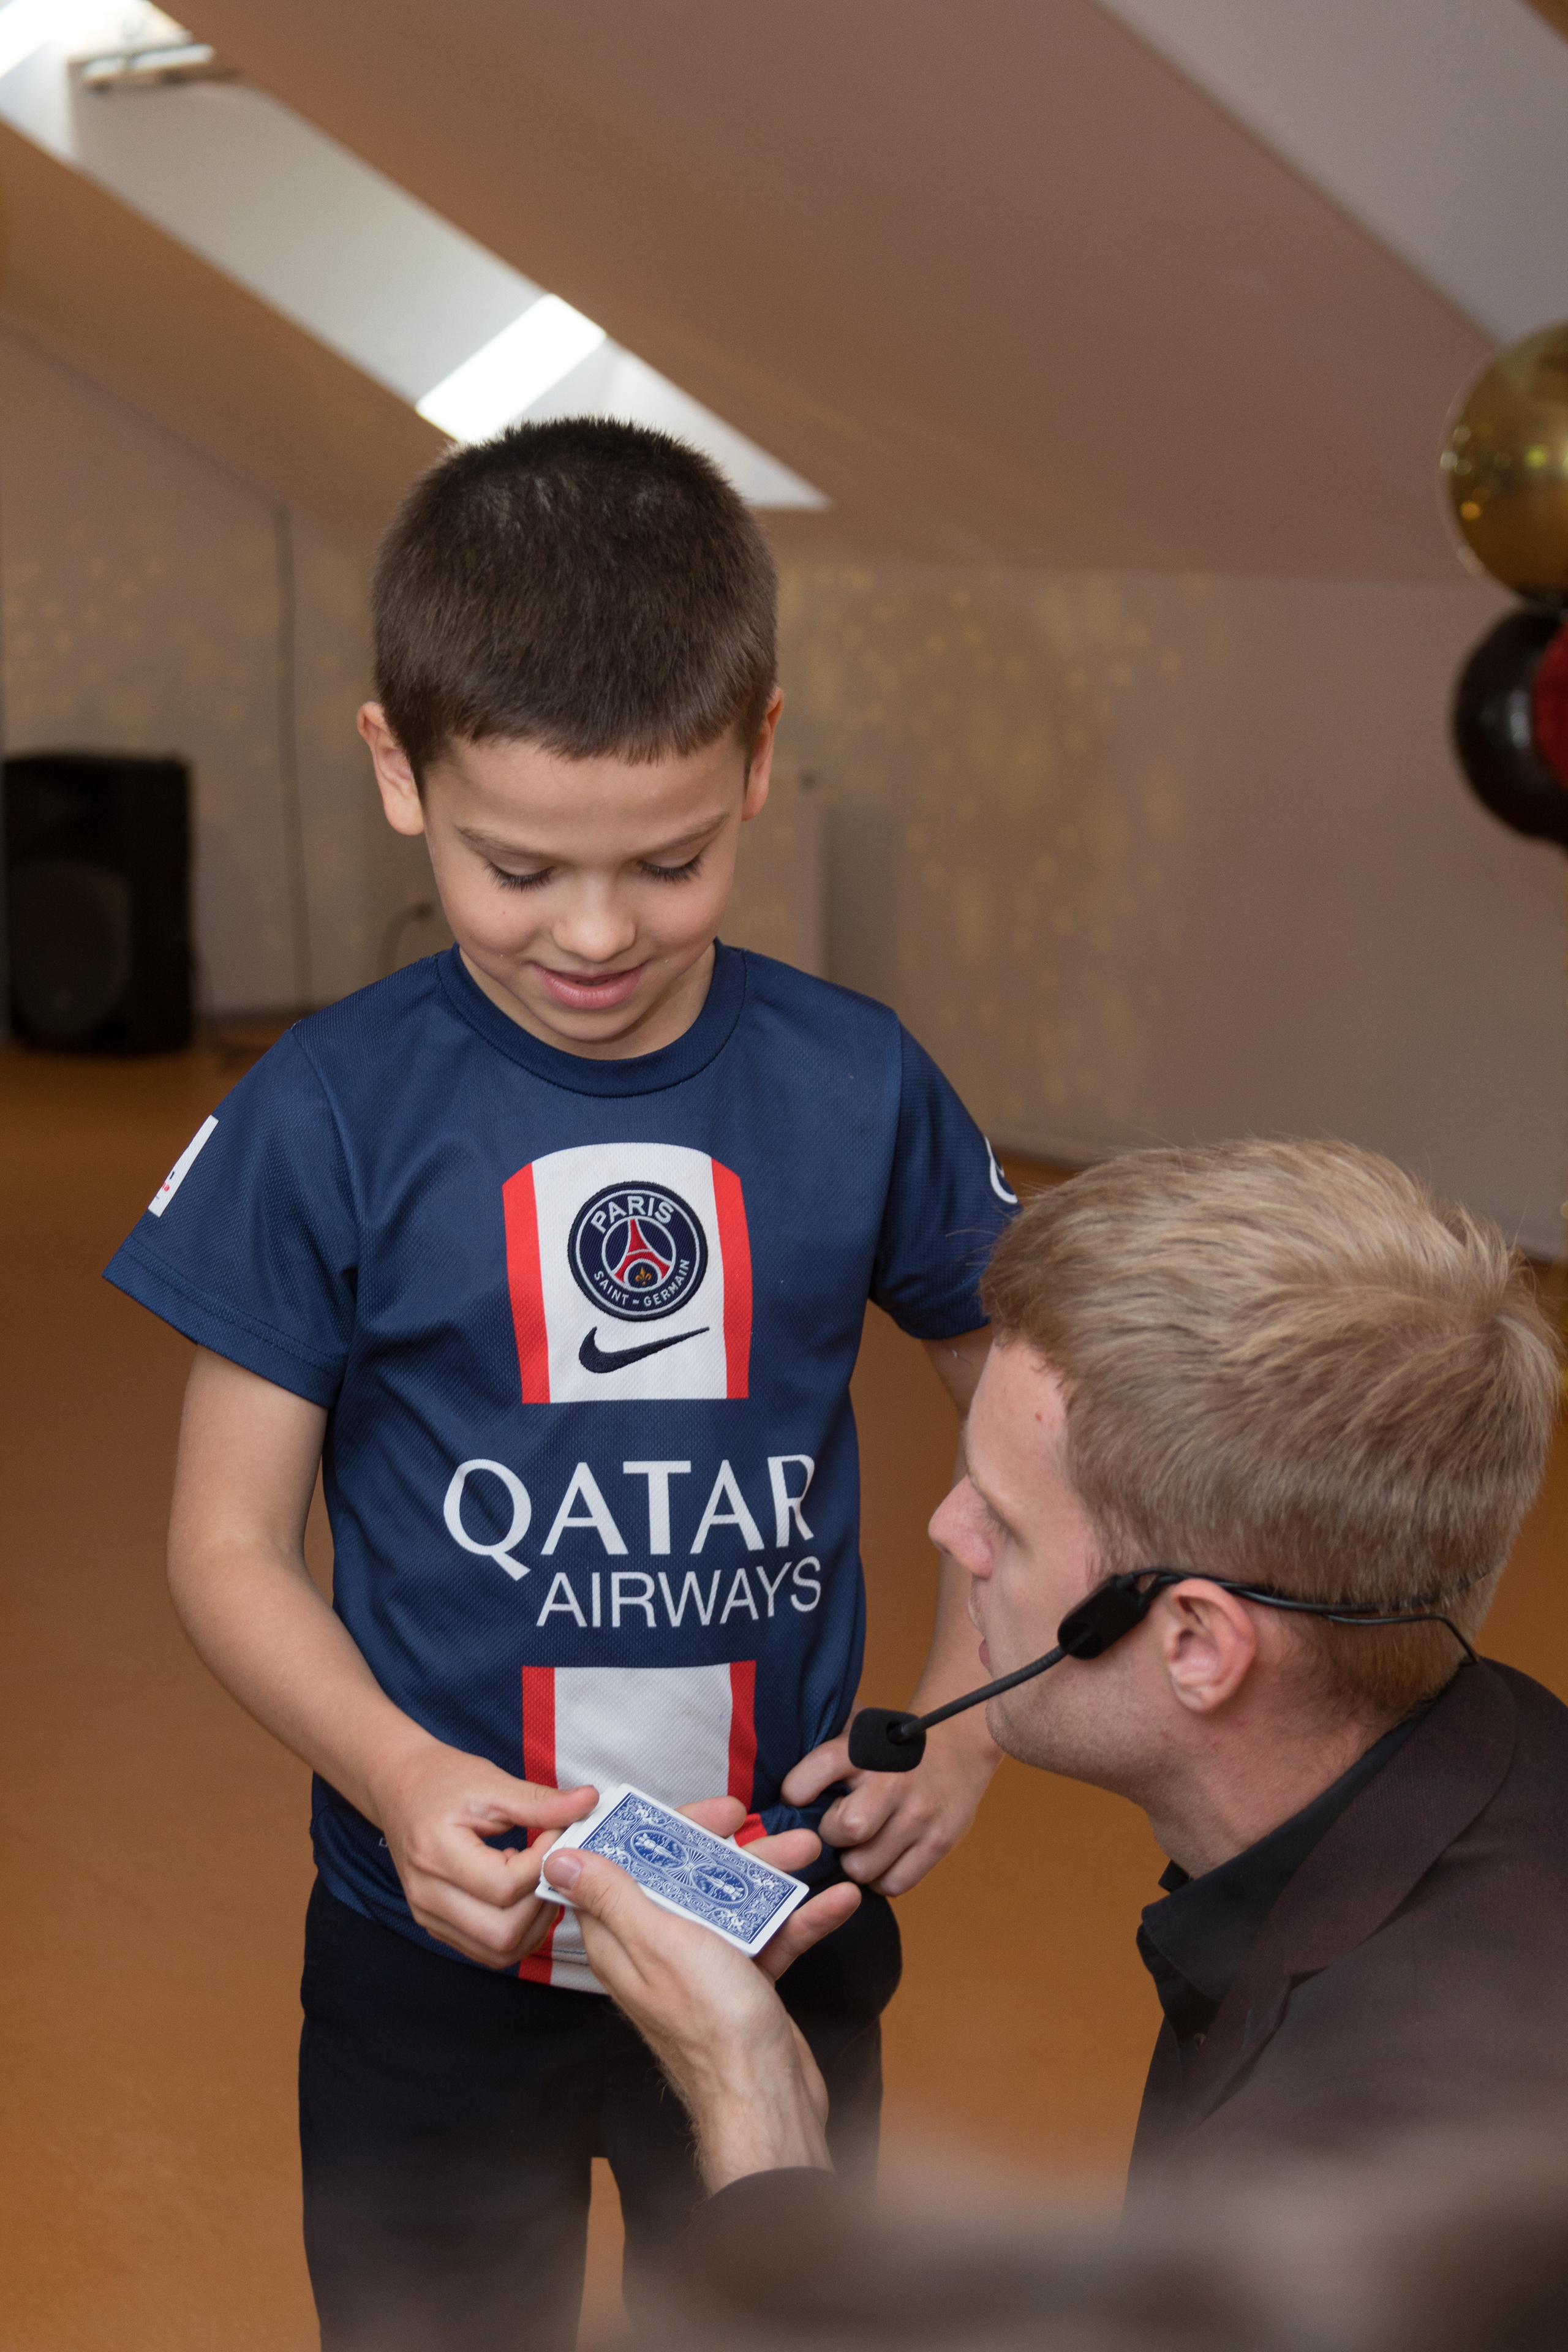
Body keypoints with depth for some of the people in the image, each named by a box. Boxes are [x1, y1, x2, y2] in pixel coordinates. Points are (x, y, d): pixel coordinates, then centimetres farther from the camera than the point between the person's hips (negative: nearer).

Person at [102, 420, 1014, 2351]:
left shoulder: (856, 1089, -7)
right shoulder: (328, 1119, -12)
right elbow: (228, 1543, -7)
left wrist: (961, 1719, -7)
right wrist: (398, 1778, -23)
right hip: (438, 1957, -1)